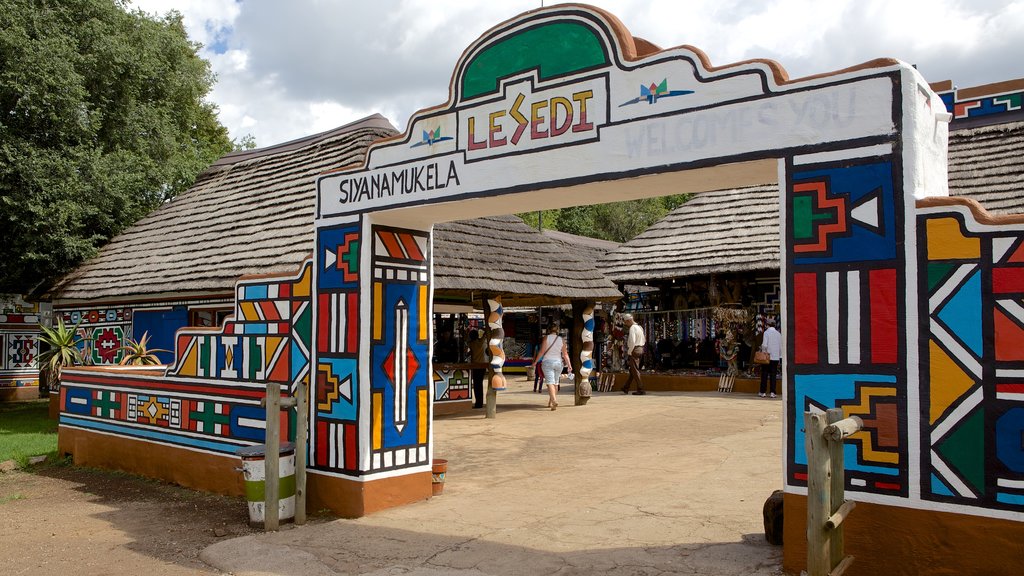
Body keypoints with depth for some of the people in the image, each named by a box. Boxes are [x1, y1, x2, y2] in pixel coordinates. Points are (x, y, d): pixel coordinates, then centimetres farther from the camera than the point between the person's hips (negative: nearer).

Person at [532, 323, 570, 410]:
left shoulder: (546, 338, -5)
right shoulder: (561, 340, 4)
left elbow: (542, 352, -9)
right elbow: (565, 354, 3)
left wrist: (535, 362, -3)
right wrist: (569, 365, 9)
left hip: (547, 362, -4)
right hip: (558, 362, 4)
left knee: (550, 382, -9)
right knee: (555, 383, 15)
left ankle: (554, 401, -28)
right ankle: (550, 402, 23)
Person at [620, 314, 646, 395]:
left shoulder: (632, 328, -16)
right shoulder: (639, 327, 15)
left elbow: (632, 341, -24)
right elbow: (644, 340, 22)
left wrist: (629, 352, -17)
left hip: (634, 350, -10)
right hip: (640, 349, 10)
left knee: (635, 370, -4)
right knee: (632, 370, 15)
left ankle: (640, 390, -3)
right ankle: (626, 388, 24)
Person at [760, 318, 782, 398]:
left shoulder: (766, 332, -7)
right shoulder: (778, 334, 6)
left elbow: (764, 345, -15)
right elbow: (780, 347, 9)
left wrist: (763, 354, 0)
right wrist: (780, 357, 16)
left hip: (767, 357, -3)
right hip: (776, 357, 3)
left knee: (764, 374, 4)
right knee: (773, 375, 5)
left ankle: (763, 392, 5)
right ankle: (773, 392, 1)